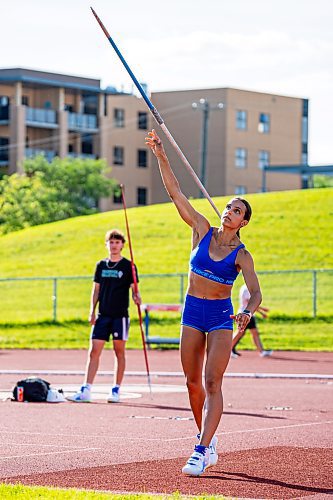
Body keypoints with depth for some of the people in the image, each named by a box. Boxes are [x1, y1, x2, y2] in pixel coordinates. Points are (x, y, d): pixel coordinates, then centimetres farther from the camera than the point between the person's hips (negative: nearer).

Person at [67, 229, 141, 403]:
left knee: (119, 352, 2)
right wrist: (92, 311, 5)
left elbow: (133, 289, 0)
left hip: (120, 315, -3)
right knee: (94, 351, -3)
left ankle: (116, 390, 10)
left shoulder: (128, 266, 0)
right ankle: (86, 390, -5)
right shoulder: (101, 265, 11)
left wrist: (136, 297, -23)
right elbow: (96, 289, 13)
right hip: (102, 315, 3)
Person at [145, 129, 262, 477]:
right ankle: (208, 442, 23)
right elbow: (174, 192, -2)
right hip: (192, 311, 3)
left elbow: (255, 293, -16)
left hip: (221, 316, -3)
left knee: (212, 384, -12)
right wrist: (160, 156, -10)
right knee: (192, 382, 7)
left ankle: (201, 451, -17)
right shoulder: (202, 230, 1)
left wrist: (248, 312, -38)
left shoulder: (241, 256, -6)